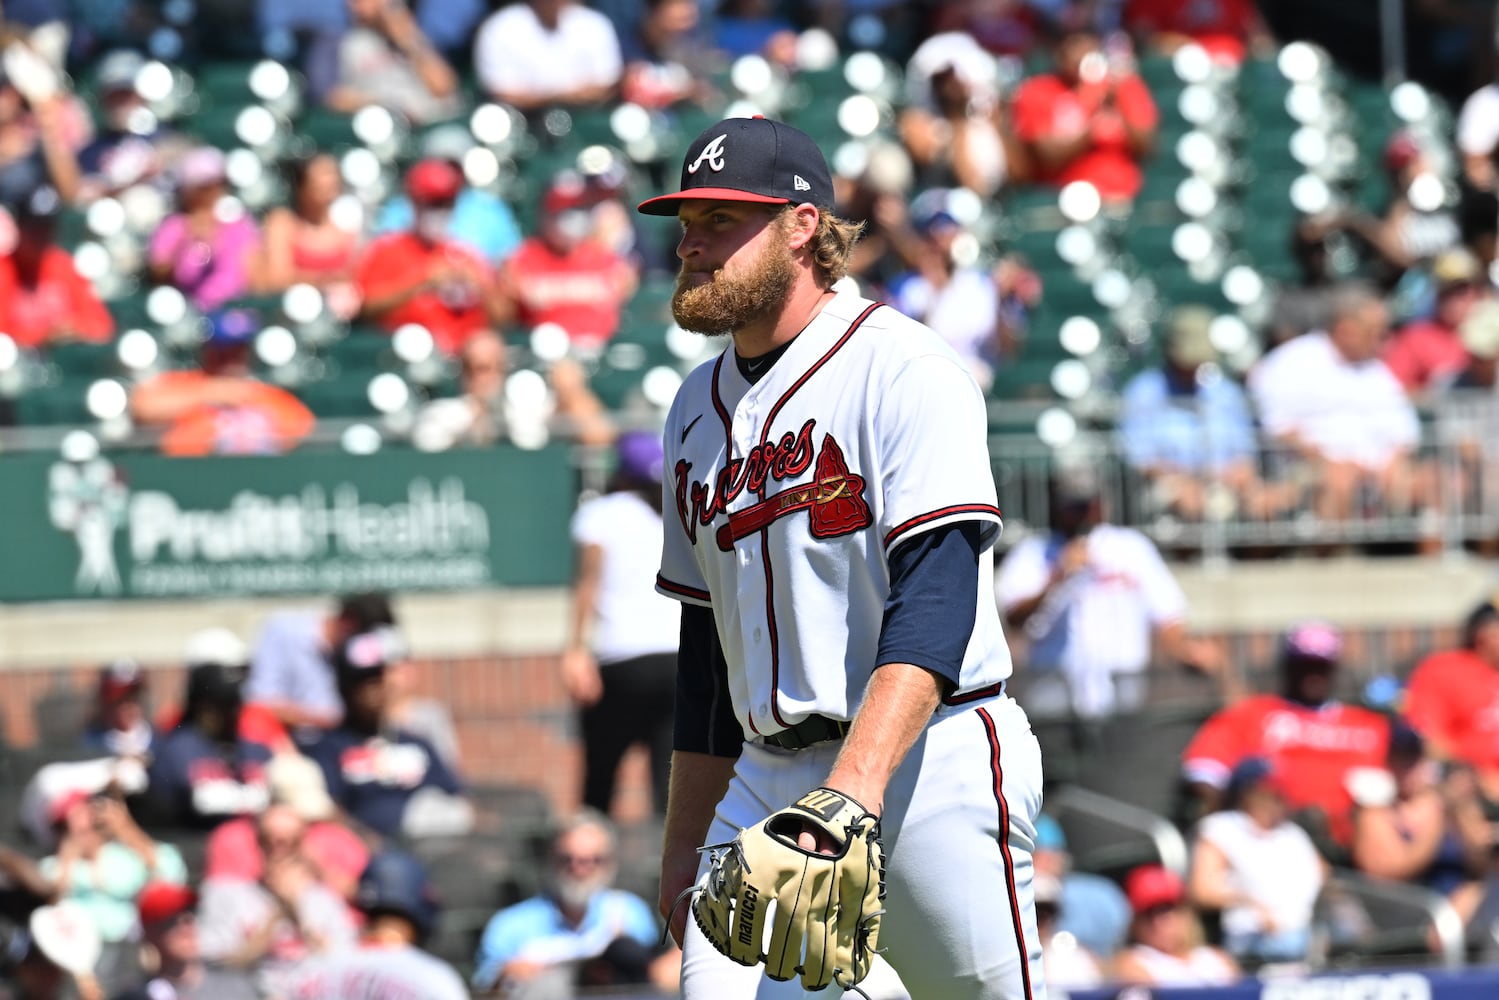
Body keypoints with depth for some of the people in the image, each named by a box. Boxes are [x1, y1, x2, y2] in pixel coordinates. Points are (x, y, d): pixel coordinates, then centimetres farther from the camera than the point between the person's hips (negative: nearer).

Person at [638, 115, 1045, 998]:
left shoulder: (904, 370, -8)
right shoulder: (698, 409, 17)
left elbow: (935, 602, -20)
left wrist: (855, 788, -33)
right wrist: (684, 848, 21)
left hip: (932, 764, -6)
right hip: (767, 781, 6)